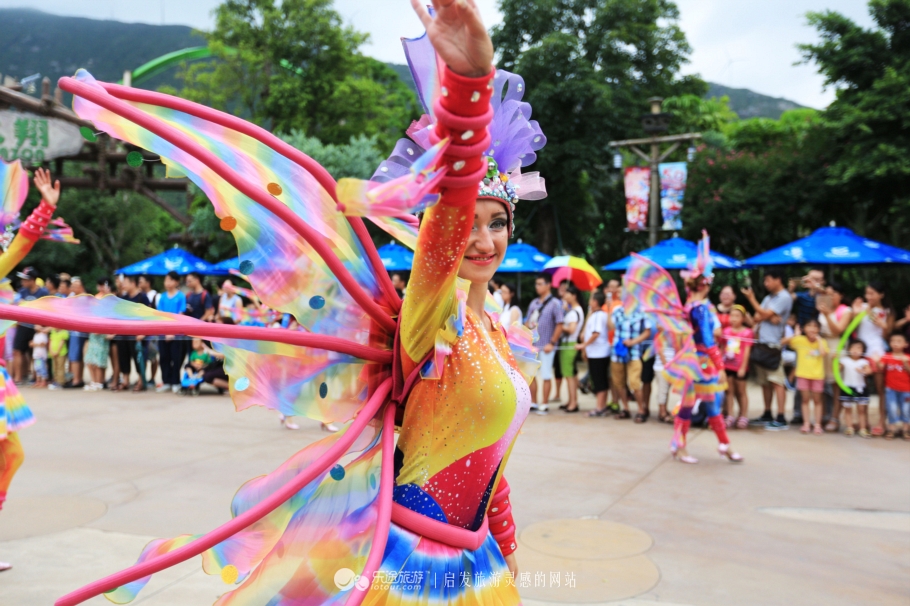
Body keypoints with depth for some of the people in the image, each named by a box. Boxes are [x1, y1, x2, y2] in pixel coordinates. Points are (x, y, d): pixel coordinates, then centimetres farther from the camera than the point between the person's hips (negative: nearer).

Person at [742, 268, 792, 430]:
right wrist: (768, 318, -8)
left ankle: (781, 419, -11)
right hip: (760, 343, 9)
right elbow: (757, 317, 13)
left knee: (777, 381, -10)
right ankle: (767, 414, 20)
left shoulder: (784, 297, -7)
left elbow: (765, 314, -13)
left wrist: (751, 298, -6)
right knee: (764, 381, 12)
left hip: (772, 345, -9)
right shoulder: (768, 297, 19)